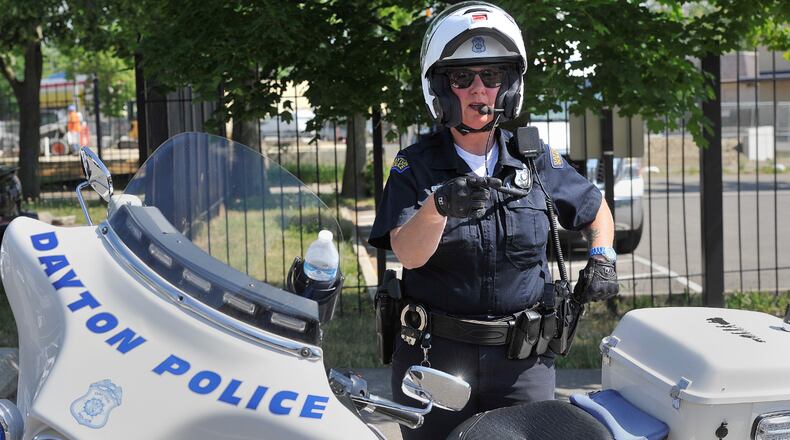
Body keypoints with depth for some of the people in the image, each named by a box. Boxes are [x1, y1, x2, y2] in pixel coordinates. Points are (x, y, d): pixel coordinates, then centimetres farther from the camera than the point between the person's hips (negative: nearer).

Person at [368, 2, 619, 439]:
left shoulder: (537, 161, 6)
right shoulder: (414, 166, -2)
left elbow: (596, 209, 23)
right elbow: (408, 254, -19)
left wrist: (602, 257, 4)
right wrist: (439, 205, -38)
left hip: (523, 359, 2)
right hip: (435, 354, -1)